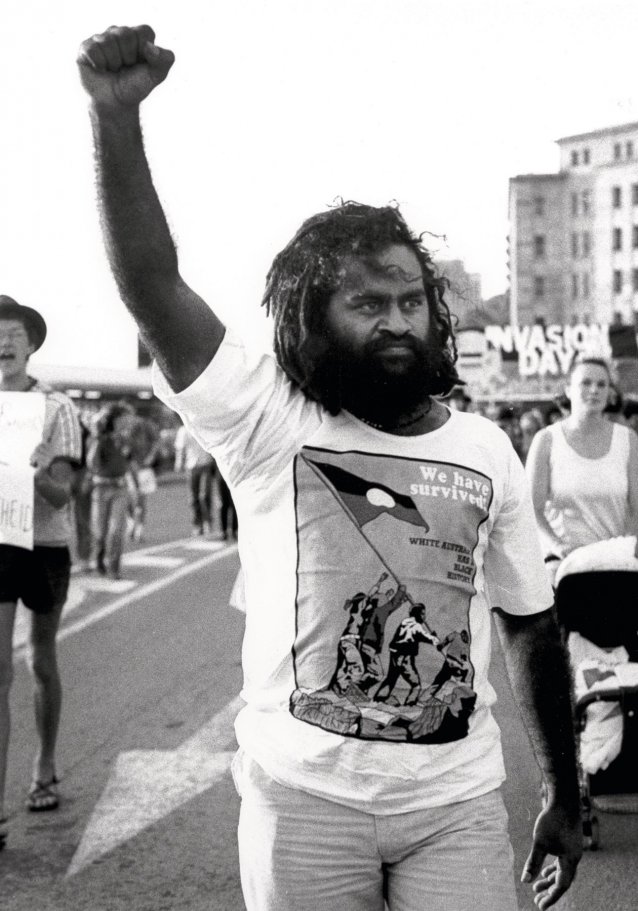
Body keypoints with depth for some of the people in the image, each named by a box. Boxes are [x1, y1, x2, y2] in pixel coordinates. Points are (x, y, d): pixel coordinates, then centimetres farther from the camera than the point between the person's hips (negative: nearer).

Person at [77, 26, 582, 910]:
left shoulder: (487, 449, 1)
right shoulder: (269, 423, -7)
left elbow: (532, 629, 9)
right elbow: (152, 284, -19)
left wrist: (565, 796, 12)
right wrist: (117, 116, -31)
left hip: (459, 802, 2)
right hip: (304, 798, -2)